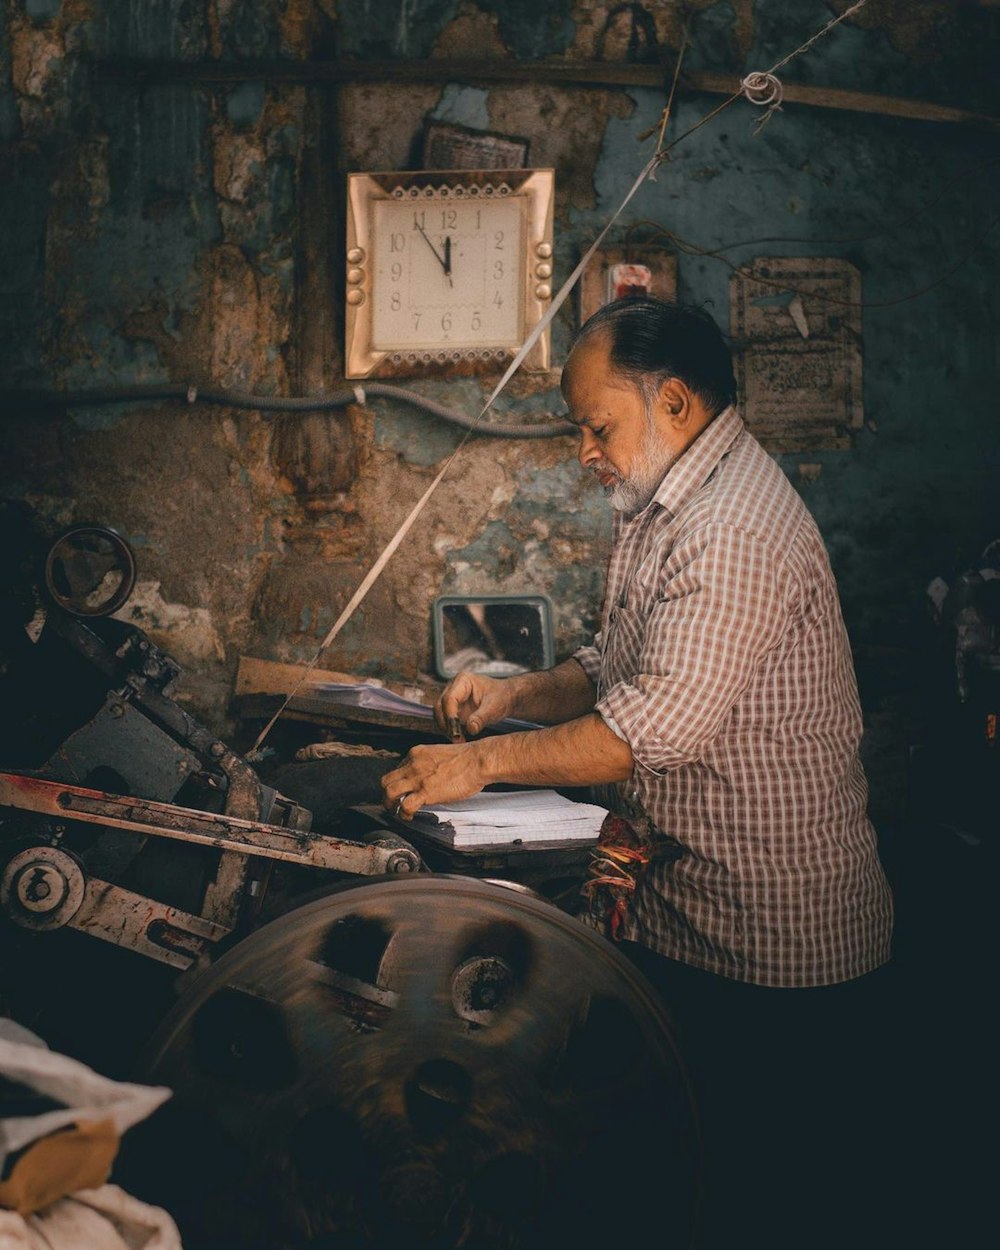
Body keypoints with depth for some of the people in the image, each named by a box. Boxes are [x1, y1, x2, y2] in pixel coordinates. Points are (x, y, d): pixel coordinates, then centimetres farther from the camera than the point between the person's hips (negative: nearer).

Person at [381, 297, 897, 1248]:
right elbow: (619, 669, 19)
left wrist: (483, 763, -23)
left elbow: (660, 724, -29)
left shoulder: (738, 529, -22)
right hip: (680, 916, 9)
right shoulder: (664, 509, 13)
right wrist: (514, 695, 1)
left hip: (777, 937, -9)